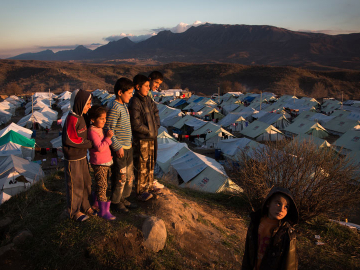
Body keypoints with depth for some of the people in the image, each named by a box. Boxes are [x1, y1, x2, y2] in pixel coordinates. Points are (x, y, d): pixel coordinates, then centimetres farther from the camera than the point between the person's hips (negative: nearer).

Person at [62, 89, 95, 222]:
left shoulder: (80, 117, 8)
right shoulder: (72, 119, -22)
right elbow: (71, 140, -24)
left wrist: (86, 142, 0)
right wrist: (90, 143, -17)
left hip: (82, 156, 9)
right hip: (73, 159, -9)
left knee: (86, 182, 17)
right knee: (75, 185, 5)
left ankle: (85, 207, 34)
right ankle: (74, 211, 23)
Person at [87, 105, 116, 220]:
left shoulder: (100, 129, 12)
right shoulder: (92, 131, -18)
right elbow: (99, 147, -26)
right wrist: (108, 138, -25)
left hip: (106, 162, 9)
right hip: (99, 163, -9)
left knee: (103, 185, 18)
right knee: (101, 186, -3)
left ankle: (97, 203, 33)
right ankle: (103, 211, 6)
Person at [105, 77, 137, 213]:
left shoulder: (124, 106, 10)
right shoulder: (115, 108, -19)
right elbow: (109, 129, -21)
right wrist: (118, 147, -19)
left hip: (127, 147, 9)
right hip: (119, 149, -9)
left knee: (129, 175, 18)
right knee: (120, 177, 4)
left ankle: (123, 198, 34)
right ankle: (115, 202, 21)